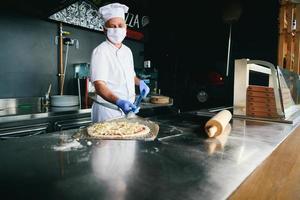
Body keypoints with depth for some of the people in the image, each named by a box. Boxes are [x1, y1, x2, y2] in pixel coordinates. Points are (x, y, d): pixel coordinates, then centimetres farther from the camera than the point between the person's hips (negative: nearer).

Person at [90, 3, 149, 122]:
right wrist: (118, 102, -39)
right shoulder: (100, 52, -14)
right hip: (109, 111, -7)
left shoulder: (127, 51, 9)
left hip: (129, 109, 7)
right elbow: (99, 85, -24)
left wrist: (140, 82, 4)